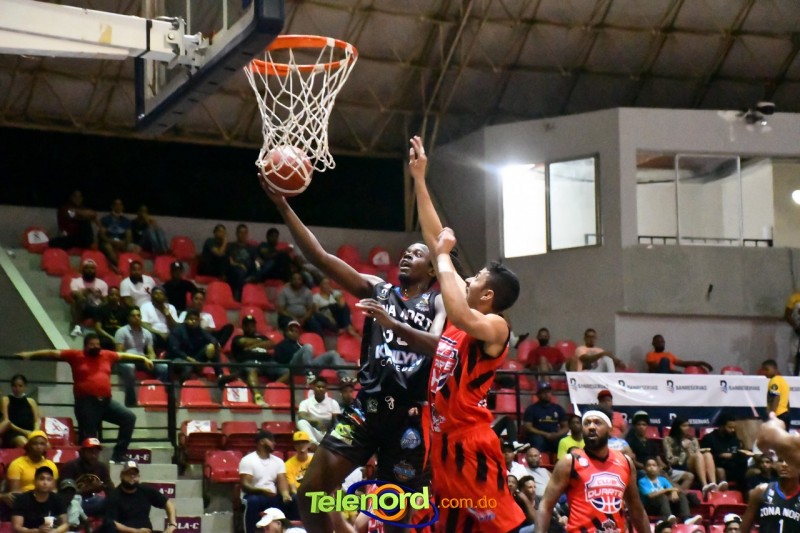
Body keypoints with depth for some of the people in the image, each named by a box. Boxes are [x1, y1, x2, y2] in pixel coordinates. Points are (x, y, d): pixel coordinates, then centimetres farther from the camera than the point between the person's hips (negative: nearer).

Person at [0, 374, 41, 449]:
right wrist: (23, 431, -13)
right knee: (23, 442, -39)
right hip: (12, 433, -4)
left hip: (29, 433, 4)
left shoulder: (31, 401, 19)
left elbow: (37, 420, 12)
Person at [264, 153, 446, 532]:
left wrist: (392, 324, -30)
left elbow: (438, 345, -16)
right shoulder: (377, 289, 11)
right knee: (312, 490, -11)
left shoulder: (439, 302, 4)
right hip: (369, 404, 3)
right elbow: (319, 257, 1)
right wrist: (283, 206, -9)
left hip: (411, 414, -3)